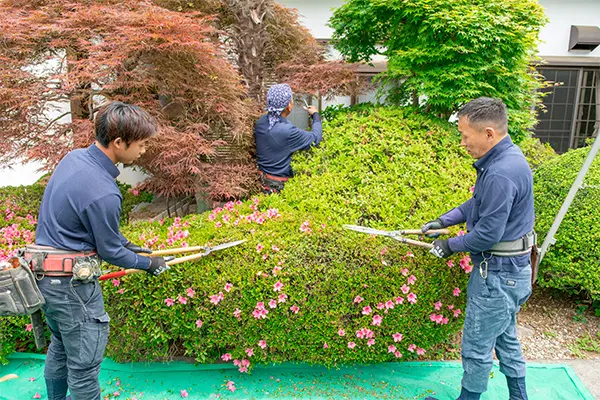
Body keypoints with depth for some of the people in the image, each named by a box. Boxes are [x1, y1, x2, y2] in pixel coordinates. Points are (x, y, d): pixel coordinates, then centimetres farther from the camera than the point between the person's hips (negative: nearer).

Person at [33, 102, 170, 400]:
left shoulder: (73, 158, 0)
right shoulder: (103, 193, -27)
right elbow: (109, 252, -14)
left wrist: (123, 242, 18)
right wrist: (148, 264, 3)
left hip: (44, 274, 10)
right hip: (72, 283, -10)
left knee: (60, 347, 27)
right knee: (84, 364, 6)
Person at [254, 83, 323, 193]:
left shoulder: (260, 122, -8)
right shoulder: (288, 131, -29)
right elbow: (315, 138, -16)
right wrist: (315, 115, 1)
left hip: (261, 178, 8)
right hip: (279, 185, -8)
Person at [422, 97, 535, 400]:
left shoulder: (500, 175, -29)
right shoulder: (505, 157, 4)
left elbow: (488, 235, -26)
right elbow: (478, 203, 15)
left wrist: (451, 245, -9)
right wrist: (442, 221, 9)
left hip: (499, 275, -10)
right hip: (508, 269, 10)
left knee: (476, 347, 8)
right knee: (505, 337, 25)